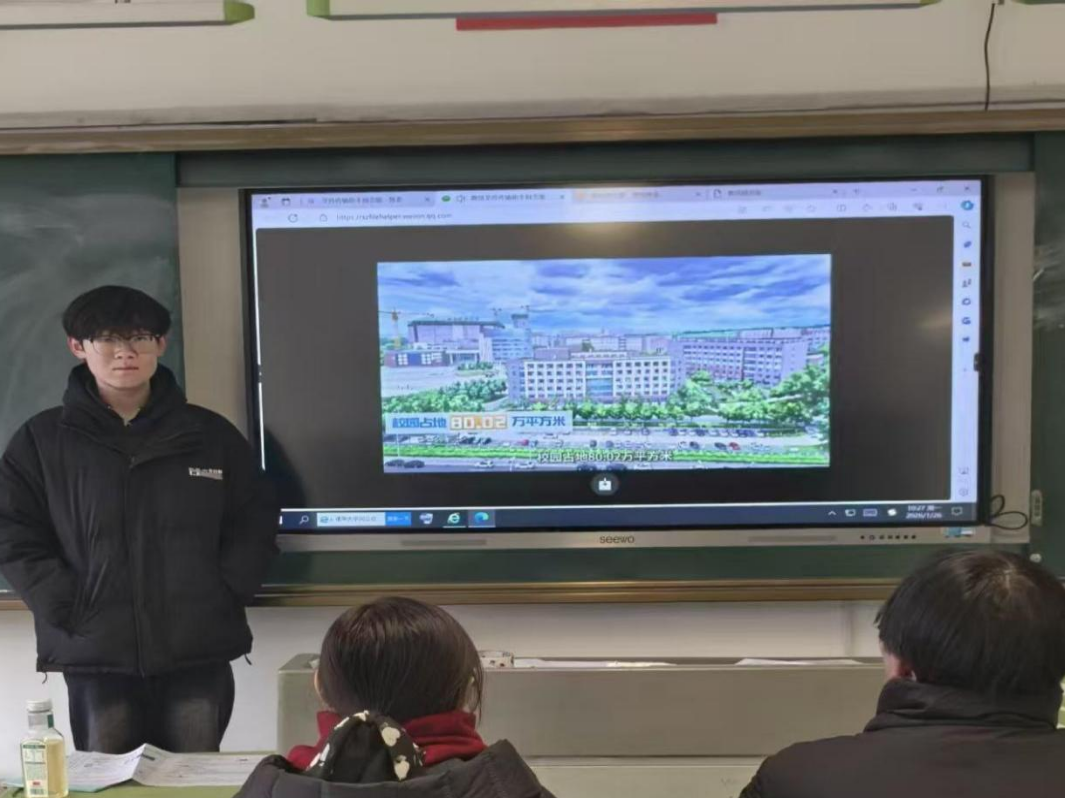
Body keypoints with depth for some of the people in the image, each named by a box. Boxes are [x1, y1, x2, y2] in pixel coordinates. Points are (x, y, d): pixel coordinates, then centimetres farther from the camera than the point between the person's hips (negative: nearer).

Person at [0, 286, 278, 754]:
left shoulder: (211, 434, 6)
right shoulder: (41, 441, 4)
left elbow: (255, 524, 10)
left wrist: (226, 594, -3)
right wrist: (67, 609, -9)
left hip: (200, 654, 1)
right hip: (94, 656, 0)